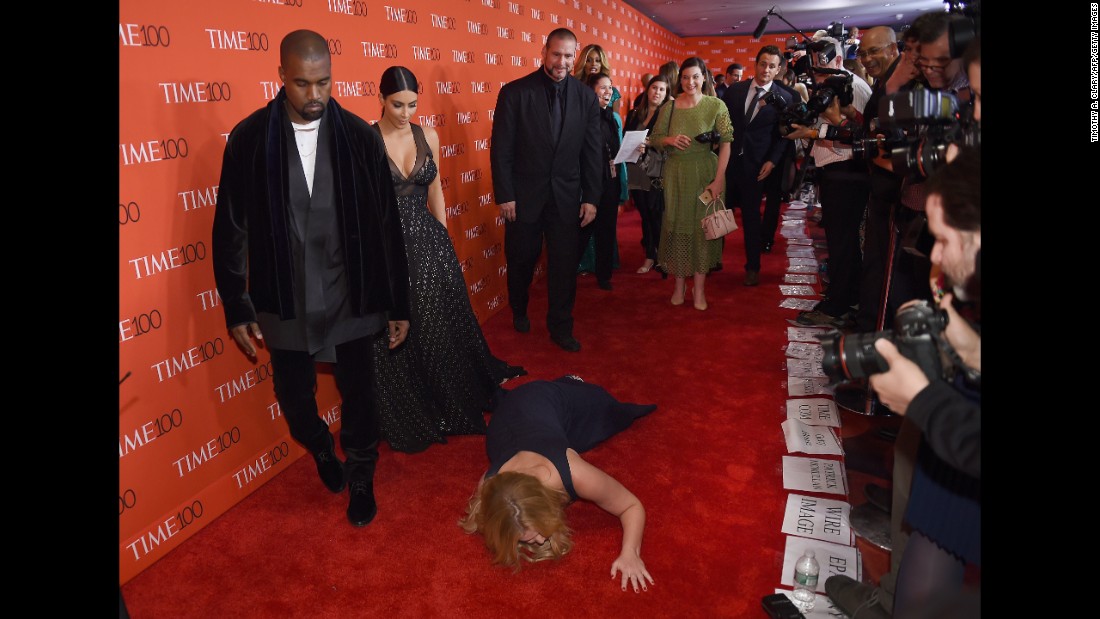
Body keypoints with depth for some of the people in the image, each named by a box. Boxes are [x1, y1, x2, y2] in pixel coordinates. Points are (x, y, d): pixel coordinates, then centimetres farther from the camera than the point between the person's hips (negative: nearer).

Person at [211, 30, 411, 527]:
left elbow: (386, 225, -3)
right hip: (285, 303, 1)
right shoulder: (249, 138, -7)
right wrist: (236, 307, 0)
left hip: (352, 298, 0)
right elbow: (230, 229, 0)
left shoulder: (360, 135, -7)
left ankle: (360, 480, 36)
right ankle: (322, 451, 47)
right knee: (294, 401, 12)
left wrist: (398, 303, -1)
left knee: (358, 396, 9)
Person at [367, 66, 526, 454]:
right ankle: (408, 419, 25)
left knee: (441, 324, 13)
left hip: (427, 241, 4)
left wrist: (444, 242, 15)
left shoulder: (428, 137, 4)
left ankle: (452, 404, 35)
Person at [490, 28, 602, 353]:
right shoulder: (514, 92, -8)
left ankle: (561, 327, 22)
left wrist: (591, 197, 0)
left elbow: (592, 151, 3)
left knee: (564, 264, 5)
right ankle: (519, 311, 40)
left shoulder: (586, 96, 0)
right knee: (522, 259, 14)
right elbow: (501, 150, -7)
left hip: (566, 195, 2)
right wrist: (505, 196, -10)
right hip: (525, 194, -1)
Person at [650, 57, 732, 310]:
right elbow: (654, 139, 6)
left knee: (703, 227, 4)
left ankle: (699, 288, 12)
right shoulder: (669, 107, 2)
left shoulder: (717, 106, -5)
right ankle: (679, 283, 19)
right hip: (676, 174, 2)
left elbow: (726, 143, -10)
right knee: (677, 226, 7)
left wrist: (718, 179, -17)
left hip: (706, 173, -2)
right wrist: (670, 140, -16)